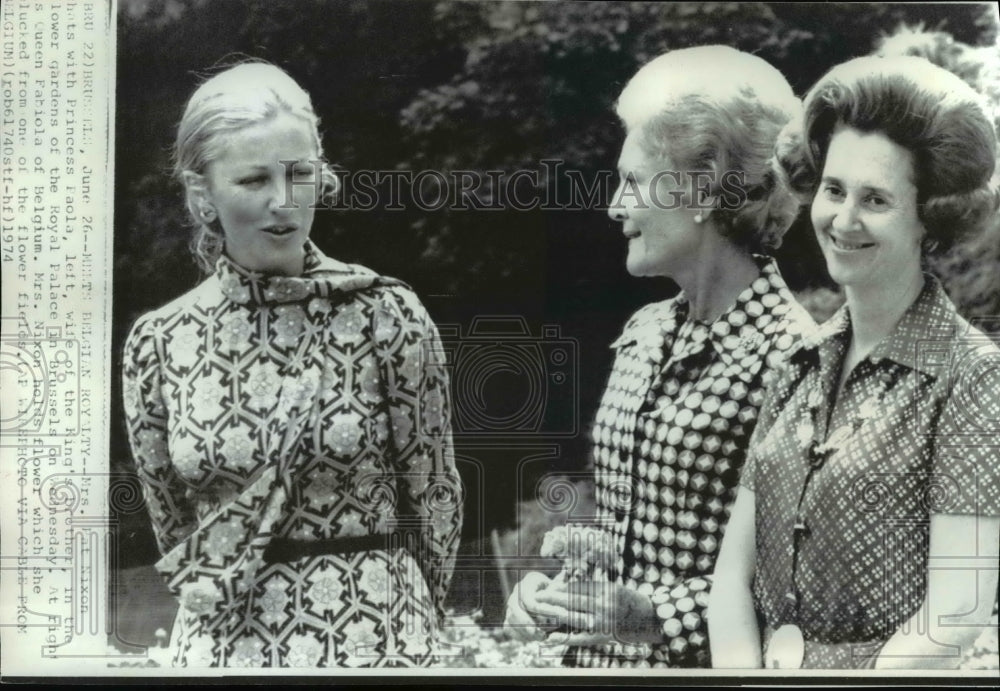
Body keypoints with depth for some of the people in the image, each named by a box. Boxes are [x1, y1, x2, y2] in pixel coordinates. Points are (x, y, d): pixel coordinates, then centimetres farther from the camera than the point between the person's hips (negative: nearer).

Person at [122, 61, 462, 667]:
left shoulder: (390, 316, -11)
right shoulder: (157, 343, -5)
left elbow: (436, 503, -1)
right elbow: (172, 523, 7)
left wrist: (400, 620, 8)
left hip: (373, 637, -1)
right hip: (222, 638, 2)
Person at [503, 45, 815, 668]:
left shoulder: (787, 352, -18)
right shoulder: (643, 335, 4)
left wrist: (657, 615, -22)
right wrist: (551, 590, -1)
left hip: (705, 660, -6)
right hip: (600, 656, 6)